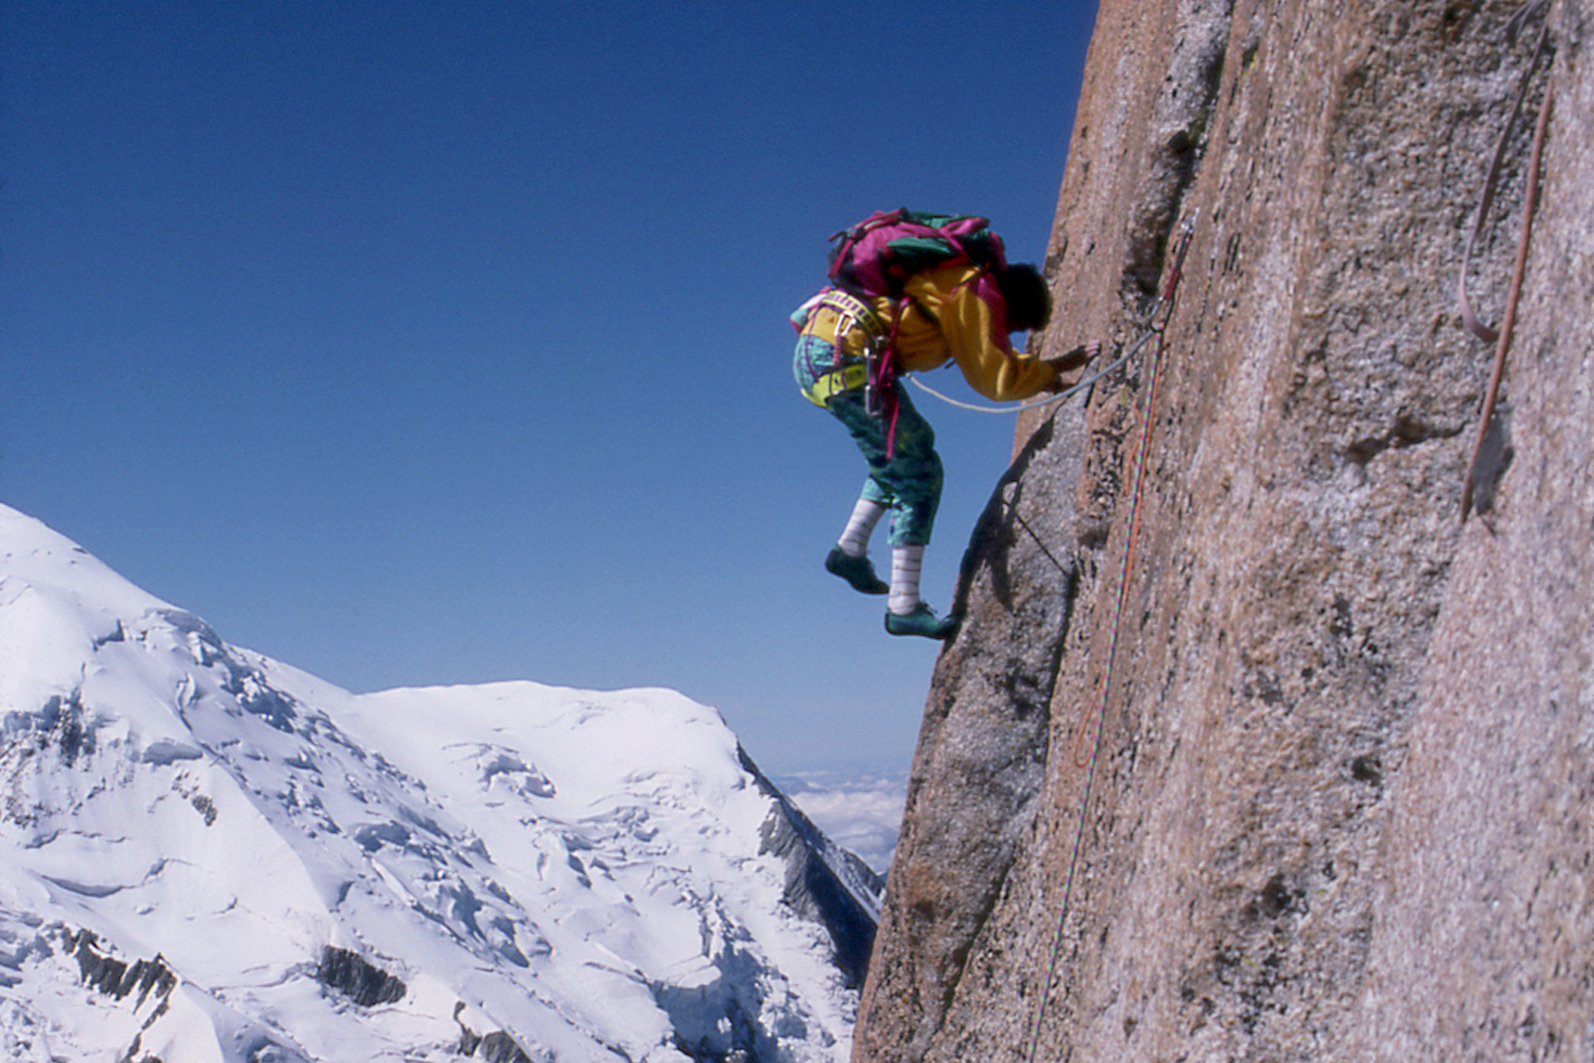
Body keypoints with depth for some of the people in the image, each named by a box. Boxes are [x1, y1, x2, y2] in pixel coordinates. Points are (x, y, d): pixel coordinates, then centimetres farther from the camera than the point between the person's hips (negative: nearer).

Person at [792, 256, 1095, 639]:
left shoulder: (956, 279, 24)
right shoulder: (977, 292, -5)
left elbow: (988, 359, 34)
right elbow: (997, 380, -6)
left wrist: (1050, 376, 29)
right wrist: (1056, 369, 8)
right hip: (846, 359, -10)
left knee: (910, 445, 24)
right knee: (918, 473, -2)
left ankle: (850, 548, 22)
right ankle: (904, 606, -4)